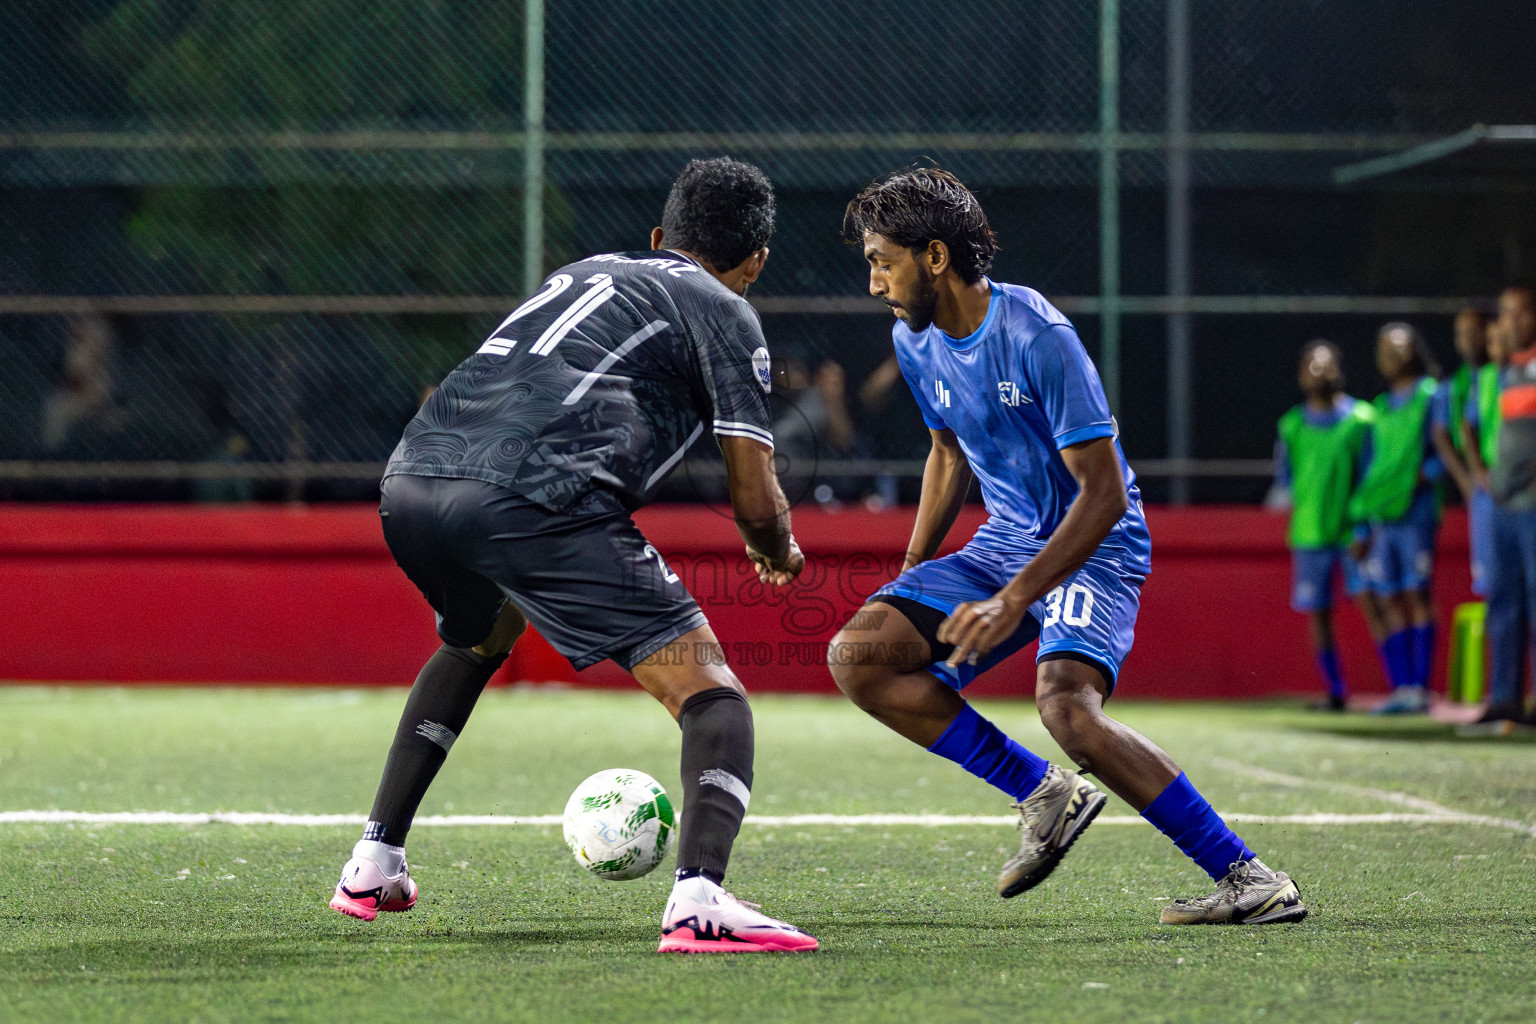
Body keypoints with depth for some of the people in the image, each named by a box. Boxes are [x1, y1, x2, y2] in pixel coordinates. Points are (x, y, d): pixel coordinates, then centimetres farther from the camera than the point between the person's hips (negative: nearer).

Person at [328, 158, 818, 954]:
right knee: (710, 693, -3)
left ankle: (373, 865, 37)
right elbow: (756, 504, 9)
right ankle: (698, 900, -27)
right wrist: (779, 556, 30)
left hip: (409, 481, 7)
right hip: (528, 497, -7)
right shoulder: (723, 311, 14)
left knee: (479, 641, 38)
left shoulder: (590, 270, 33)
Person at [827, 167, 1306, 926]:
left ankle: (1247, 878, -25)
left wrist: (1015, 599, -30)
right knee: (858, 656, -9)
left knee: (1066, 705, -33)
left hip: (1094, 547, -8)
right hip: (1005, 542, 8)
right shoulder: (915, 340, 2)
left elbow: (1105, 492, -24)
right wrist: (910, 575, 18)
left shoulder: (1038, 337, -23)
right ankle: (1046, 797, -2)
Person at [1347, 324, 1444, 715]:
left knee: (1416, 595, -8)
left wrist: (1416, 480, -18)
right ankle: (1401, 688, 2)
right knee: (1390, 600, 2)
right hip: (1381, 519, 6)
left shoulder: (1431, 396, 1)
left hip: (1415, 513, -6)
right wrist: (1361, 525, 17)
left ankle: (1420, 688, -9)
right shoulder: (1381, 407, 21)